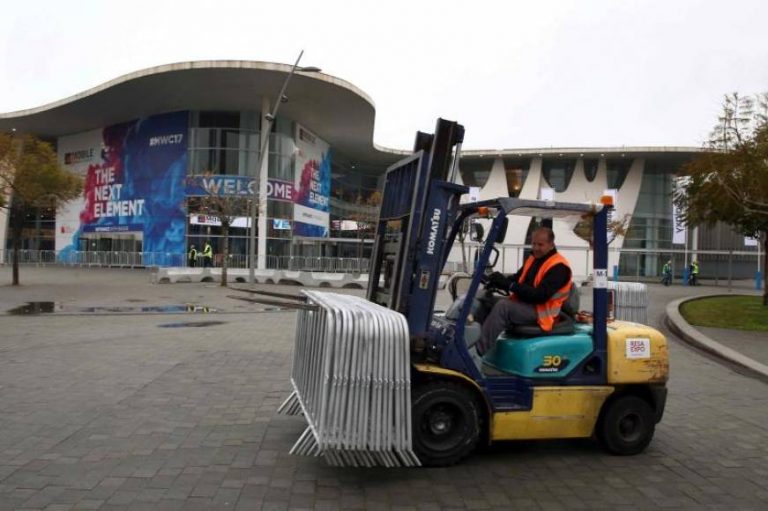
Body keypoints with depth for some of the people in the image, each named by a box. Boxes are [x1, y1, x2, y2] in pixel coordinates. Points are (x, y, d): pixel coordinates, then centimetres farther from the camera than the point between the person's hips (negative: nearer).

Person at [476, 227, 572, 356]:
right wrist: (500, 281, -9)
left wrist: (509, 285, -27)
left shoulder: (558, 267, -13)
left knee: (502, 306, -31)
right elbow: (517, 279, 15)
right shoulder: (533, 258, 14)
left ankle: (477, 352, -34)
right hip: (523, 304, 8)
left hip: (540, 312, -8)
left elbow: (540, 295, -23)